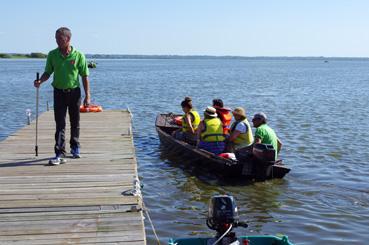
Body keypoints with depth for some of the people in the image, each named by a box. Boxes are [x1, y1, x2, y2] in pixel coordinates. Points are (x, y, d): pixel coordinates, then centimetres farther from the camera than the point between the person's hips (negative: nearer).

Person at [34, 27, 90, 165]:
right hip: (59, 92, 1)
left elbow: (85, 76, -2)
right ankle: (60, 154, -6)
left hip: (74, 92, 0)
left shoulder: (78, 55, -6)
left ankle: (75, 148, 32)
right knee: (60, 124, -5)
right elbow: (48, 73, 6)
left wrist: (87, 96, -4)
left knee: (75, 122, 13)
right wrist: (40, 81, -15)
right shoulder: (52, 55, -1)